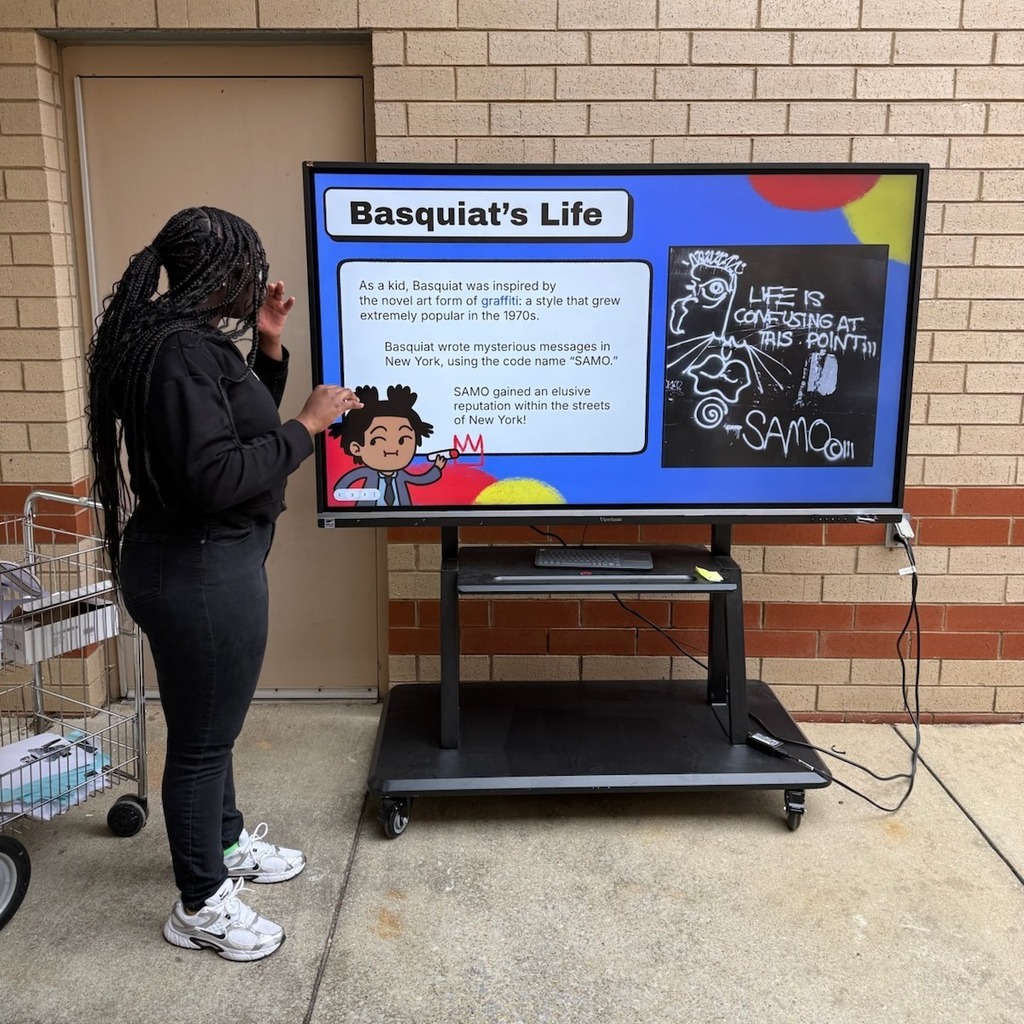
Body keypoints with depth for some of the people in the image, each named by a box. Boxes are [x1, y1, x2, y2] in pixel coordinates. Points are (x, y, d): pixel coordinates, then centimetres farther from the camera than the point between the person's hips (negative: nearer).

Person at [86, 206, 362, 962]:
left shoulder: (187, 338, 9)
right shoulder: (180, 349, -23)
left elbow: (239, 429, 18)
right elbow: (215, 478, -28)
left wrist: (268, 348, 7)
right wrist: (307, 426, -20)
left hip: (206, 560, 11)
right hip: (199, 571, -11)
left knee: (212, 722, 24)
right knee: (201, 737, 5)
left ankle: (227, 844, 45)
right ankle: (199, 907, 24)